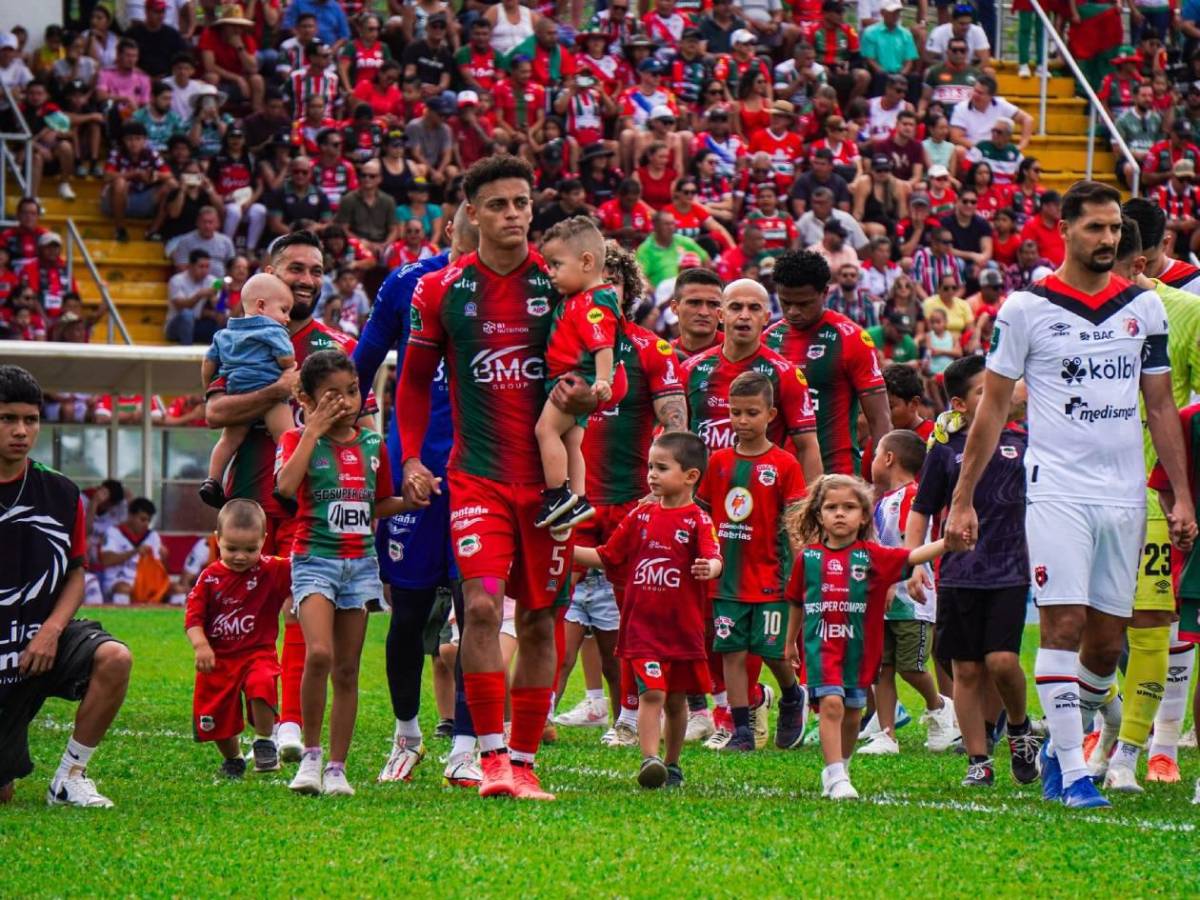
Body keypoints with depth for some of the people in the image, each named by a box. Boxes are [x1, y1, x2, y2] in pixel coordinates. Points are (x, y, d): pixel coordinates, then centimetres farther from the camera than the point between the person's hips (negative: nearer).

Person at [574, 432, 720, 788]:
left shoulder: (698, 521, -5)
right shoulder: (640, 516, 8)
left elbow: (714, 558, -21)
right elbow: (607, 556, 15)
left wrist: (709, 568, -44)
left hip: (683, 628, -1)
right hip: (642, 626, 1)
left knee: (676, 699, 12)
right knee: (652, 692, -13)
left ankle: (672, 765, 25)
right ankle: (649, 760, -21)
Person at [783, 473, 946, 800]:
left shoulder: (870, 555, -1)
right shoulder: (808, 556, 3)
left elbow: (911, 557, -15)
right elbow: (797, 603, 17)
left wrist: (946, 543, -31)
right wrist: (790, 641, 25)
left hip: (859, 647, 1)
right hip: (821, 644, -1)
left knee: (852, 712, 11)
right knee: (831, 703, -17)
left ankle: (838, 769, 31)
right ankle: (836, 778, -18)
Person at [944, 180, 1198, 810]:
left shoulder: (1145, 308, 10)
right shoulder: (1027, 309, 0)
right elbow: (992, 408, 4)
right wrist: (962, 500, 1)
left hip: (1124, 493, 4)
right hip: (1057, 491, -4)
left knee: (1107, 642, 5)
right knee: (1064, 625, -11)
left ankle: (1059, 743, 25)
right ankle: (1072, 776, -10)